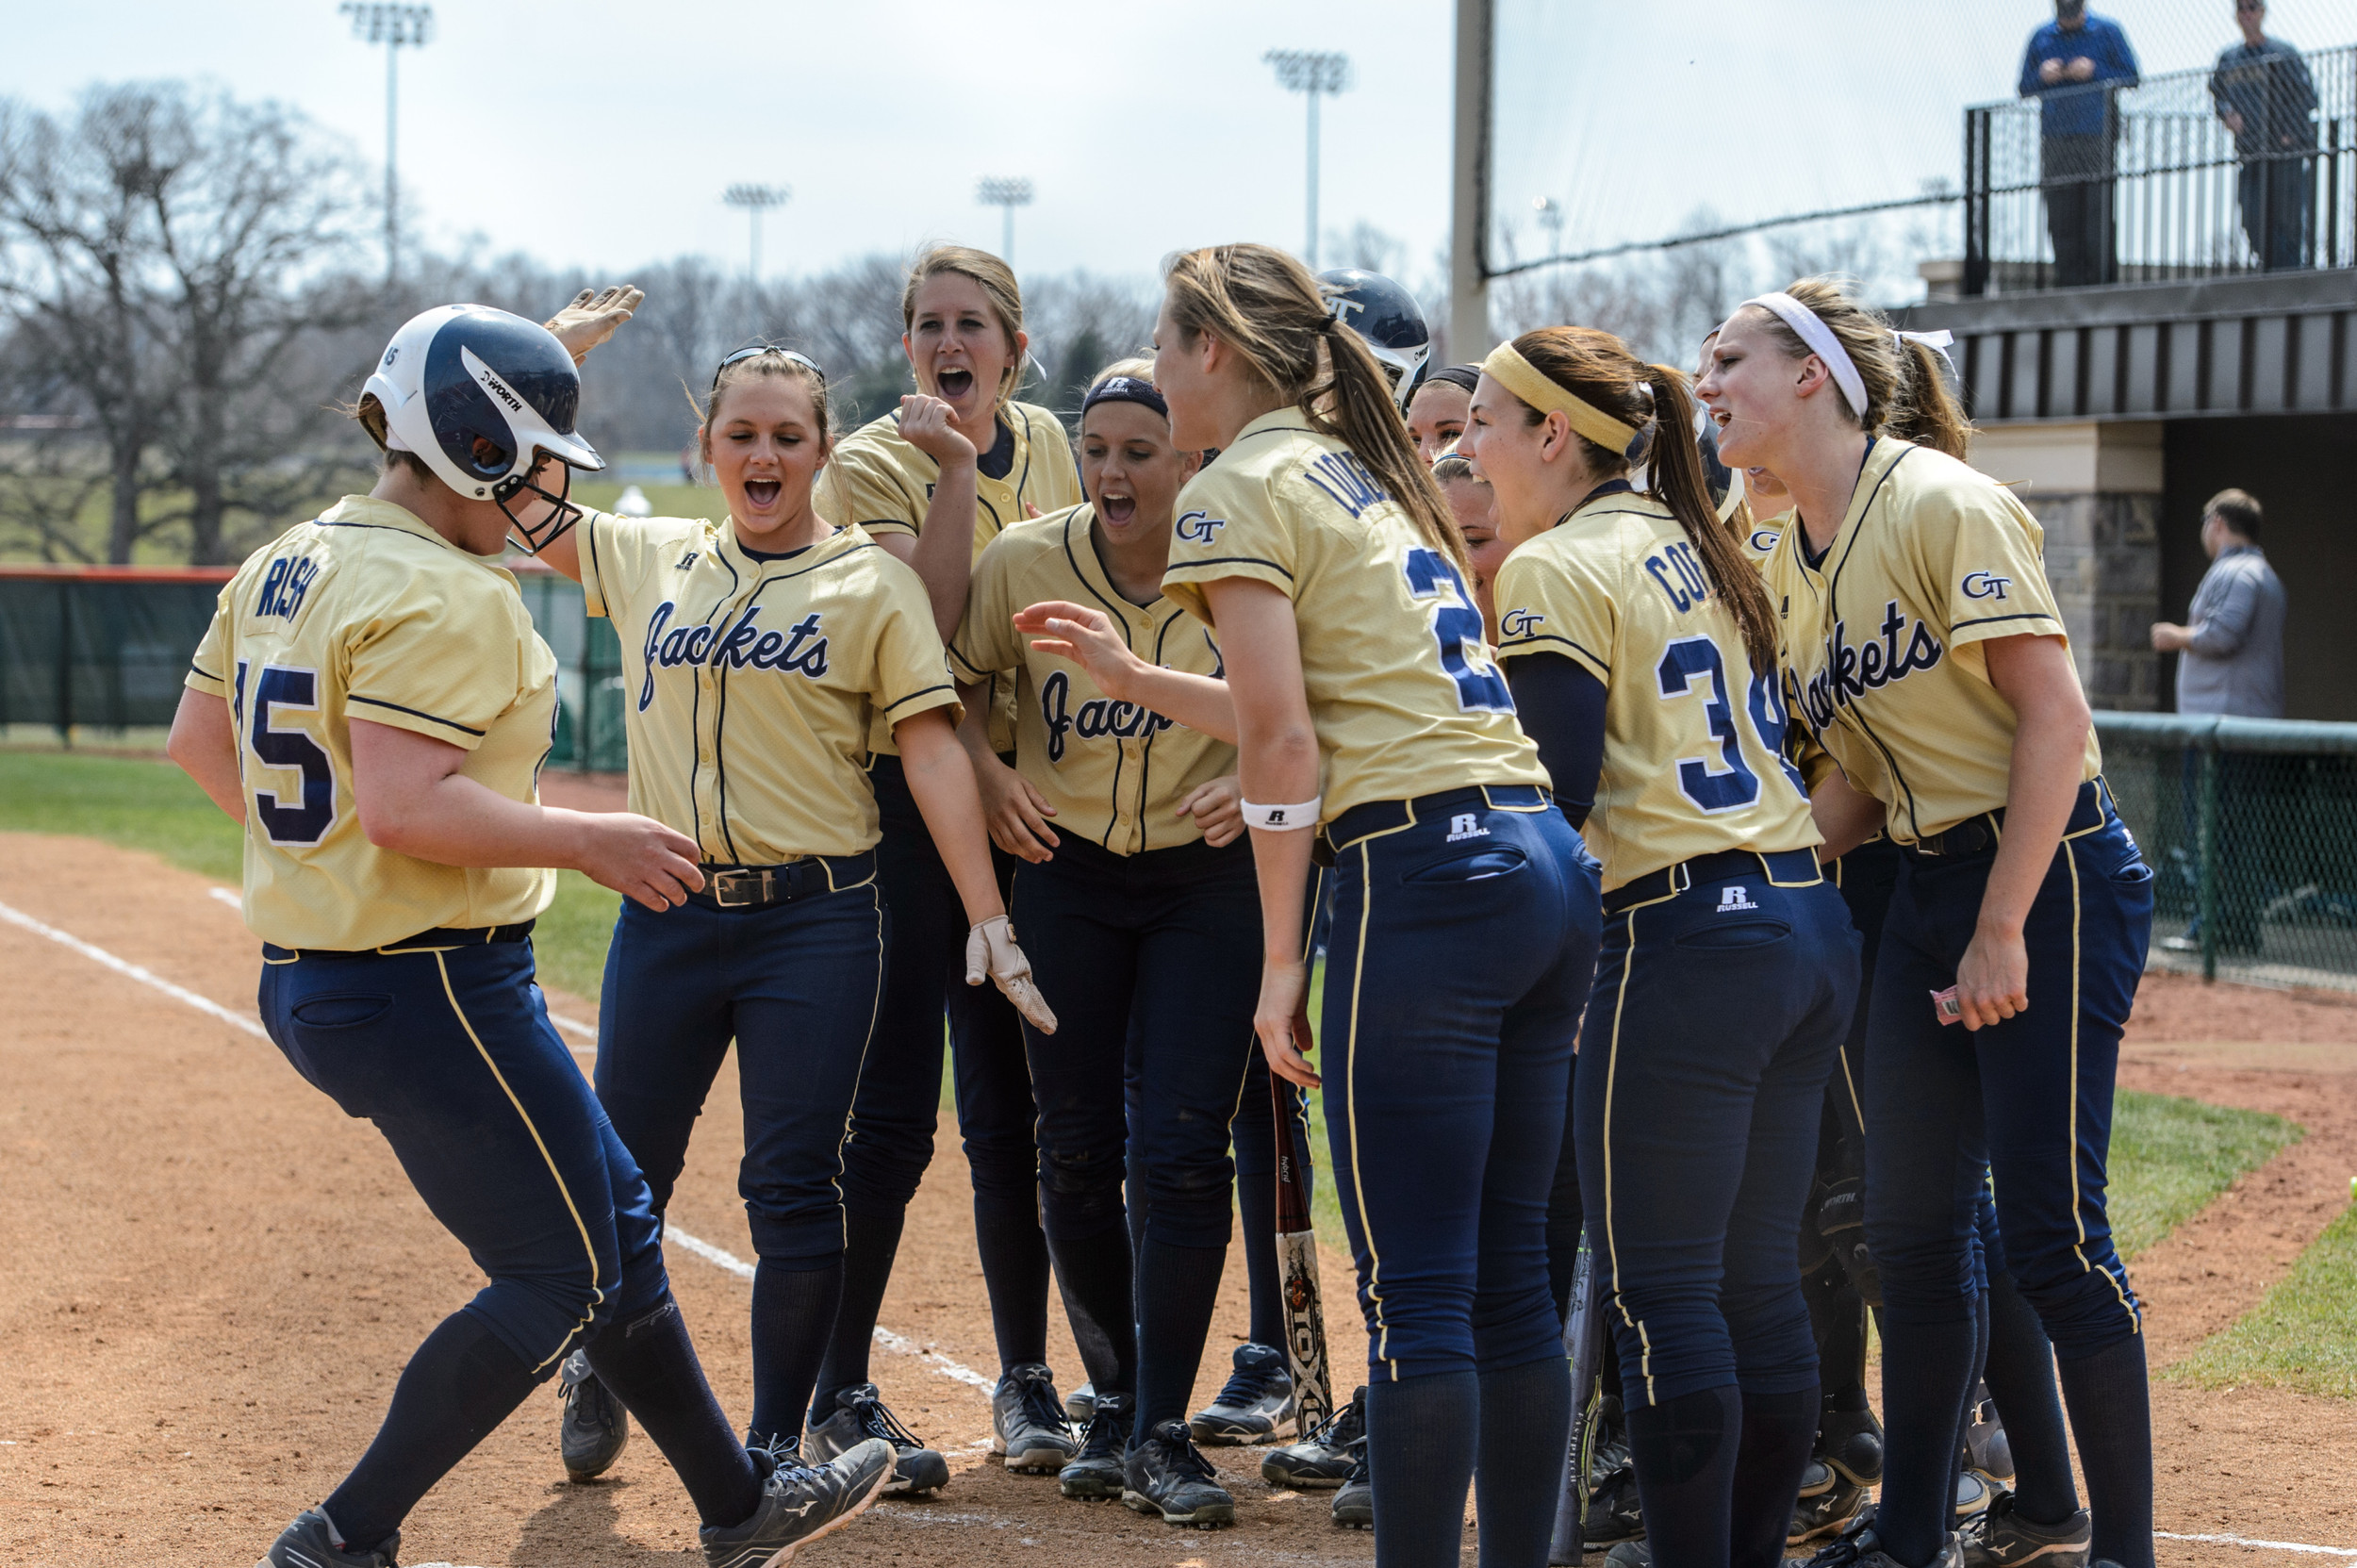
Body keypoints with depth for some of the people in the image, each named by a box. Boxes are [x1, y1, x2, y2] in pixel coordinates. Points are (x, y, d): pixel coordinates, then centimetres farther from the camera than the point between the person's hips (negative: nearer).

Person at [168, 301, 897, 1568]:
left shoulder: (287, 565, 11)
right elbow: (409, 805, -28)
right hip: (431, 984, -11)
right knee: (557, 1274, 2)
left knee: (613, 1220, 19)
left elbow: (198, 738, 19)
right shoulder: (441, 597, -19)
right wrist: (589, 840, -19)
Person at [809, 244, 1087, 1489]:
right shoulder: (873, 465, -7)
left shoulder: (1046, 444, 9)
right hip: (903, 794, -5)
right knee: (894, 1109, -7)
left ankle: (1026, 1378, 21)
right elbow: (922, 630, -20)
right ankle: (840, 1396, 2)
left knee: (1014, 1107, 10)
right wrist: (954, 473, -24)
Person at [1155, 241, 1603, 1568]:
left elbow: (1283, 738, -10)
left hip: (1424, 872, -9)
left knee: (1416, 1293, -6)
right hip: (1552, 863, 9)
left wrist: (1282, 959, -7)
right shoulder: (1372, 475, 23)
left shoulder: (1240, 490, -2)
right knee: (1512, 1282, 11)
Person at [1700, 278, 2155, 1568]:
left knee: (2050, 1232, -9)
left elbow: (2055, 718, -18)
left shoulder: (1939, 506, -14)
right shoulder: (1789, 564, 10)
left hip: (2050, 878, -8)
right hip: (1925, 885, 8)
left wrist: (2002, 933, -19)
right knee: (1910, 1230, 10)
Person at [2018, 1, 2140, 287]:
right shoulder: (2041, 38, 15)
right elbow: (2025, 87, 16)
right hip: (2056, 140, 3)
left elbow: (2131, 76, 3)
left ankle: (2103, 281, -5)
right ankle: (2068, 283, 2)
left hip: (2097, 137, -3)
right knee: (2062, 218, -1)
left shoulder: (2107, 32, 7)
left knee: (2097, 213, -9)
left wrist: (2094, 71, -11)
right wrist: (2043, 76, -4)